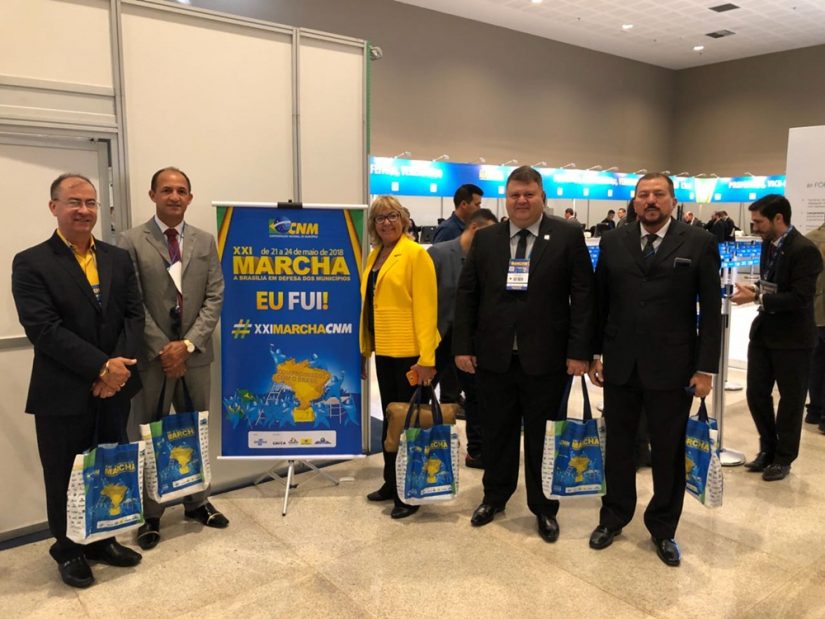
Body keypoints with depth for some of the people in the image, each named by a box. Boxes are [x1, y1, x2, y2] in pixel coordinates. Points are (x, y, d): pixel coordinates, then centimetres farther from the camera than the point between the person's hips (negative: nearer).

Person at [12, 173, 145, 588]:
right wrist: (101, 366, -20)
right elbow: (43, 329, -16)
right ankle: (69, 551, 31)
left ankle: (103, 539, 36)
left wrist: (121, 364, -13)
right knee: (65, 478, 11)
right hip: (62, 394, -4)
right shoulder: (31, 263, -7)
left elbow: (134, 315, 3)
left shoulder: (118, 258, 8)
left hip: (114, 388, 4)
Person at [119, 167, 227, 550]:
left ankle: (197, 502, 29)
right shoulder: (132, 241, -2)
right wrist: (162, 349, -13)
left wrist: (187, 343, -11)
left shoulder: (205, 241, 7)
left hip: (195, 354, 3)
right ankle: (149, 514, 21)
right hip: (152, 356, -3)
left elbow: (215, 298, 1)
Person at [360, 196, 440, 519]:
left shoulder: (415, 254, -10)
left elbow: (426, 308, -15)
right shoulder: (374, 255, 12)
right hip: (384, 350, 7)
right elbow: (368, 304, 14)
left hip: (409, 352, -7)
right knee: (390, 418, 16)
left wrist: (427, 357, -20)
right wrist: (364, 348, 10)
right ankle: (392, 483, 30)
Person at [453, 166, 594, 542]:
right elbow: (466, 294, 6)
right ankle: (495, 496, 37)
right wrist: (463, 346, 0)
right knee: (496, 432, 16)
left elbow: (583, 296, -5)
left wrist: (579, 351, -9)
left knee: (543, 436, 11)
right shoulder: (485, 238, 5)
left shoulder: (568, 236, -2)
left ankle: (544, 508, 30)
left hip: (545, 358, -2)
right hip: (493, 356, 3)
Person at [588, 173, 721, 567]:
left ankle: (663, 528, 29)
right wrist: (594, 354, 4)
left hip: (672, 367, -2)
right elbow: (600, 302, 7)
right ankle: (613, 518, 32)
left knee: (669, 452, 10)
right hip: (619, 365, 2)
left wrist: (705, 368, -7)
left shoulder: (699, 243, -2)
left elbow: (711, 310, -3)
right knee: (618, 446, 14)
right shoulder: (613, 242, 5)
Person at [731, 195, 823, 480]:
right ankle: (768, 449, 31)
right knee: (756, 393, 12)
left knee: (791, 399, 9)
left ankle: (783, 458, 24)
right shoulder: (768, 244, 5)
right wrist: (755, 290, -4)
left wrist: (756, 297, -23)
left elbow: (799, 298, -24)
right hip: (764, 330, 7)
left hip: (792, 337, -7)